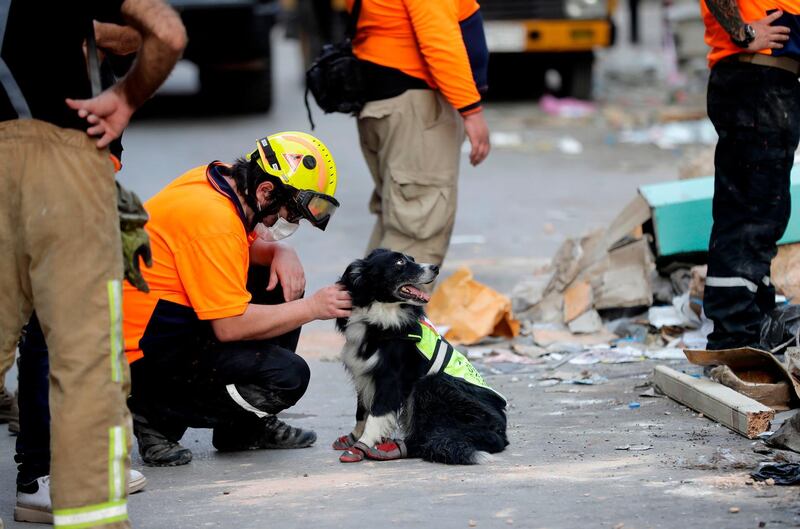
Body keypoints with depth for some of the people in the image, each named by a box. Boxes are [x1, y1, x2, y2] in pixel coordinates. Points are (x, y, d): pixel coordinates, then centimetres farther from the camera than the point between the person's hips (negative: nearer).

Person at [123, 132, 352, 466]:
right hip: (148, 351, -10)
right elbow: (230, 326, -25)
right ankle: (158, 415, -5)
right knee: (288, 376, -18)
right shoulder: (213, 219, -25)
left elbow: (253, 243, 23)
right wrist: (312, 308, -17)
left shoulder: (221, 180, 3)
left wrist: (283, 253, -1)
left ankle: (244, 429, 17)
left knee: (280, 285, 13)